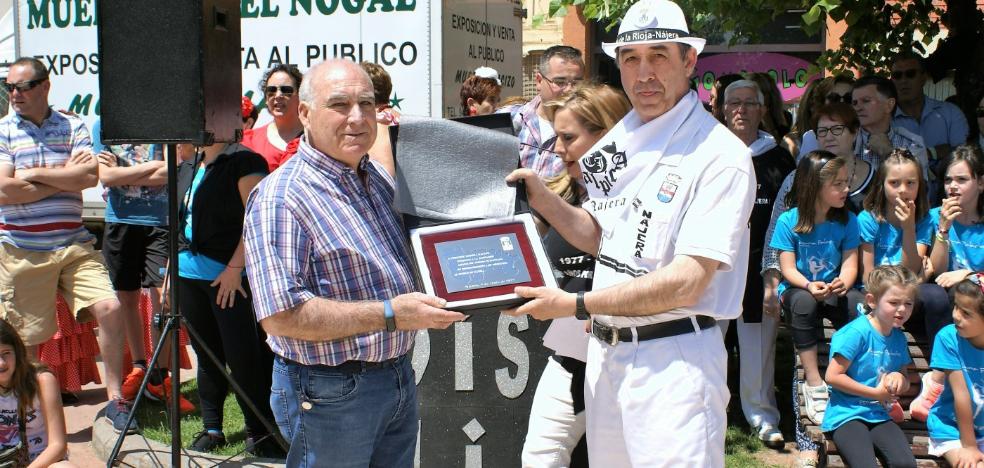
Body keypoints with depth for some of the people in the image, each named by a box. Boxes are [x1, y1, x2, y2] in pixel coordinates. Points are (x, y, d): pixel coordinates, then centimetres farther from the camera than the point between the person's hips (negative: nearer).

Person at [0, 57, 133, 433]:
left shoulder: (73, 127, 7)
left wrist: (35, 174, -9)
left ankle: (115, 399, 2)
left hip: (75, 245, 2)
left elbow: (90, 176, -9)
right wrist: (66, 176, -6)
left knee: (110, 309, -12)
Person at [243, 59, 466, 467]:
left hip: (399, 376, 8)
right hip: (331, 392, -7)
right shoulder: (280, 198, -18)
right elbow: (281, 315, -26)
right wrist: (390, 314, -26)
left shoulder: (380, 178, 8)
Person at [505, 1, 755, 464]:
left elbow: (685, 283, -20)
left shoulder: (721, 155, -15)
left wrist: (575, 304, -19)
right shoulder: (618, 139, 9)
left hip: (673, 358, -7)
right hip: (604, 350, 7)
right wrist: (543, 200, 2)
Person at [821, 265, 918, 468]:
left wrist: (899, 378, -1)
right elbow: (832, 376, -15)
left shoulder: (898, 338, 13)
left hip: (880, 416, 7)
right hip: (846, 414, -7)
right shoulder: (857, 332, -12)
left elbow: (905, 385, 25)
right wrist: (876, 393, -9)